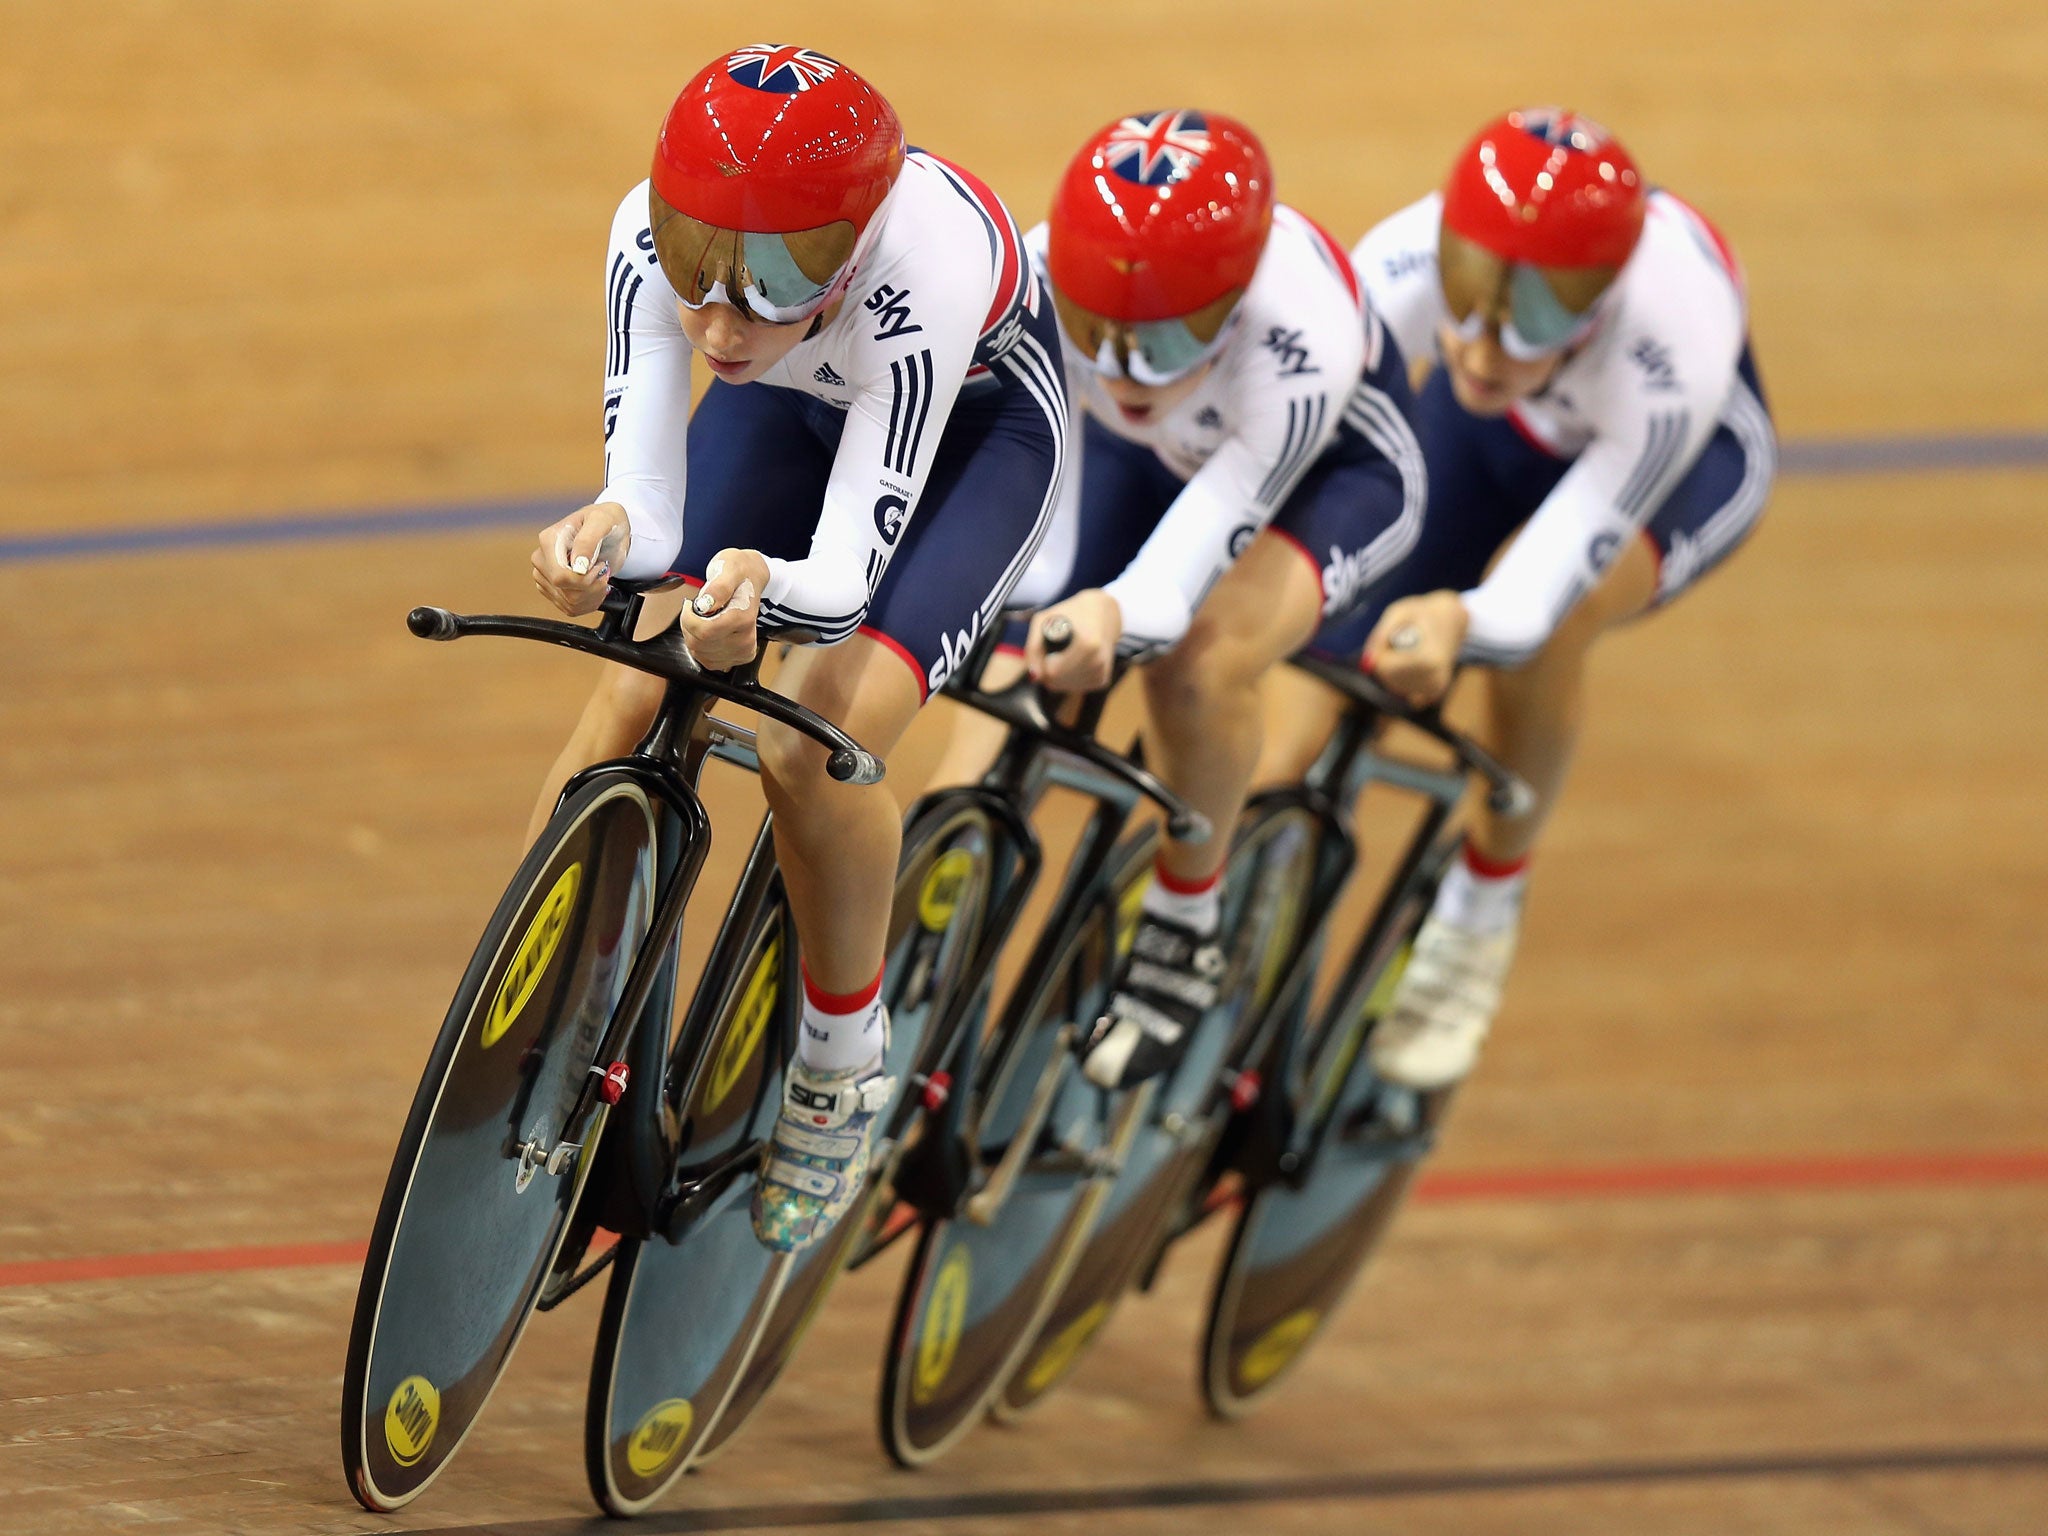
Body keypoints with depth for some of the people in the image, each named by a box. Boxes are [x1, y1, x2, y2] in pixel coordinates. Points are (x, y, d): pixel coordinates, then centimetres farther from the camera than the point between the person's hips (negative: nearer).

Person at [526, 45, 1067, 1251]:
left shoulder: (920, 280, -43)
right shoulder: (654, 238, -33)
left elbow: (850, 573, -41)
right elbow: (651, 515, -32)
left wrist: (767, 583, -63)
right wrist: (604, 533, -55)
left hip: (977, 424, -4)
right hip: (792, 410, 4)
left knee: (815, 748, -23)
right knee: (636, 698, -15)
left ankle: (841, 1072, 1)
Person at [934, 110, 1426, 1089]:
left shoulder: (1301, 346, -44)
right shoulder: (1036, 280, -36)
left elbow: (1210, 530, -46)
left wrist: (1118, 615, -68)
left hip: (1329, 469, -4)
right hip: (1139, 460, 4)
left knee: (1198, 661, -32)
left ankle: (1184, 933, -8)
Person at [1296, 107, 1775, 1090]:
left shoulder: (1673, 355, -45)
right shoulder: (1404, 266, -40)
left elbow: (1535, 596, -46)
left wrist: (1462, 622, -69)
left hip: (1685, 457, -3)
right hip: (1492, 435, 3)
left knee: (1544, 623, -32)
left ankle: (1480, 916, -8)